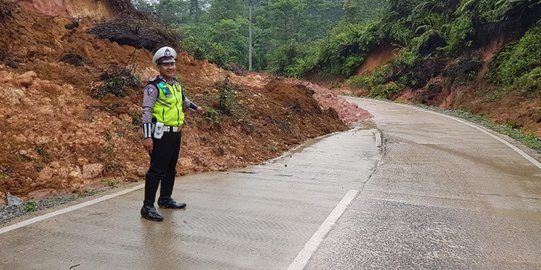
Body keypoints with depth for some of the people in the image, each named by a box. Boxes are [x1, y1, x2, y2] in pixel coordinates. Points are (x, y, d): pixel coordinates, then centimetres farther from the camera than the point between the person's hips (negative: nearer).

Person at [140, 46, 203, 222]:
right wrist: (147, 136, -23)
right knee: (156, 170, -8)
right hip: (161, 135, -8)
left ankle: (165, 199, 33)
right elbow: (147, 111, -17)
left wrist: (195, 107, 41)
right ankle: (147, 207, -1)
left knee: (171, 169, 18)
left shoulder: (176, 84, 13)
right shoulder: (153, 87, -13)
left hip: (176, 134, 9)